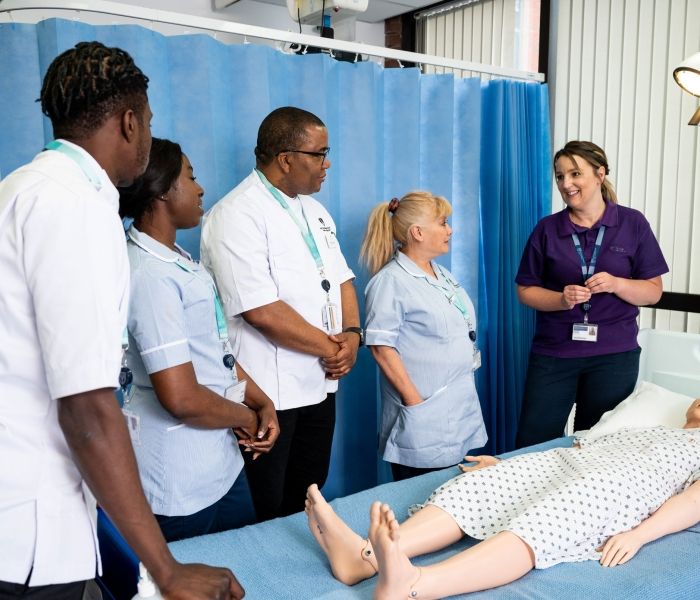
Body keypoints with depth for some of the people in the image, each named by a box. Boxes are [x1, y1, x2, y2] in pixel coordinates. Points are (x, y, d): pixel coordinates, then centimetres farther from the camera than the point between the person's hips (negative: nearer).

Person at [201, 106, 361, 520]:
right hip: (271, 393, -8)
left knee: (311, 501, 20)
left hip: (321, 382, 8)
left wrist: (351, 334, -6)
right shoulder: (236, 216, -16)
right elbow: (261, 311, -24)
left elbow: (341, 280, 13)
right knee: (273, 514, 8)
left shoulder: (314, 211, 12)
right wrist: (329, 347, -14)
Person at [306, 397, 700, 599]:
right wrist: (503, 464, 16)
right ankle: (364, 556, -41)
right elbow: (582, 446, 29)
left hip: (621, 485, -6)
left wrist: (638, 534, -18)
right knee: (478, 486, -22)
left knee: (541, 526, -36)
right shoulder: (643, 429, 40)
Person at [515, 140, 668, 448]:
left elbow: (653, 291, 1)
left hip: (614, 354, 0)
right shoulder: (547, 229, 1)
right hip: (554, 353, 1)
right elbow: (525, 290, 3)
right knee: (533, 445, 3)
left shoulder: (633, 224, 0)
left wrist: (616, 284, -19)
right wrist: (562, 299, -15)